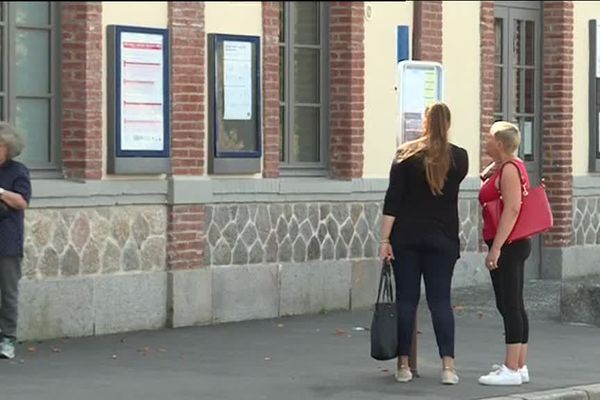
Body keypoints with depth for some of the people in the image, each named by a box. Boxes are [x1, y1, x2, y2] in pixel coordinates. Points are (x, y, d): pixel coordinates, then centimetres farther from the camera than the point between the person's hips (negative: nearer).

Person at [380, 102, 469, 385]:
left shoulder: (406, 155, -4)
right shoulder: (459, 158, 1)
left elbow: (392, 201, -8)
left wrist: (385, 239, -6)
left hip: (406, 237, -1)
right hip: (443, 239, 1)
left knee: (406, 299, 4)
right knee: (440, 300, 2)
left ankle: (403, 365, 6)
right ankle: (448, 365, -6)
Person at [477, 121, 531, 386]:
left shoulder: (509, 169, -13)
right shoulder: (502, 168, 17)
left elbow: (512, 209, -22)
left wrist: (496, 247, -25)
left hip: (508, 245, -10)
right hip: (510, 247, 10)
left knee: (510, 306, -10)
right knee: (511, 306, 12)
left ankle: (511, 369, -10)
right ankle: (520, 366, 16)